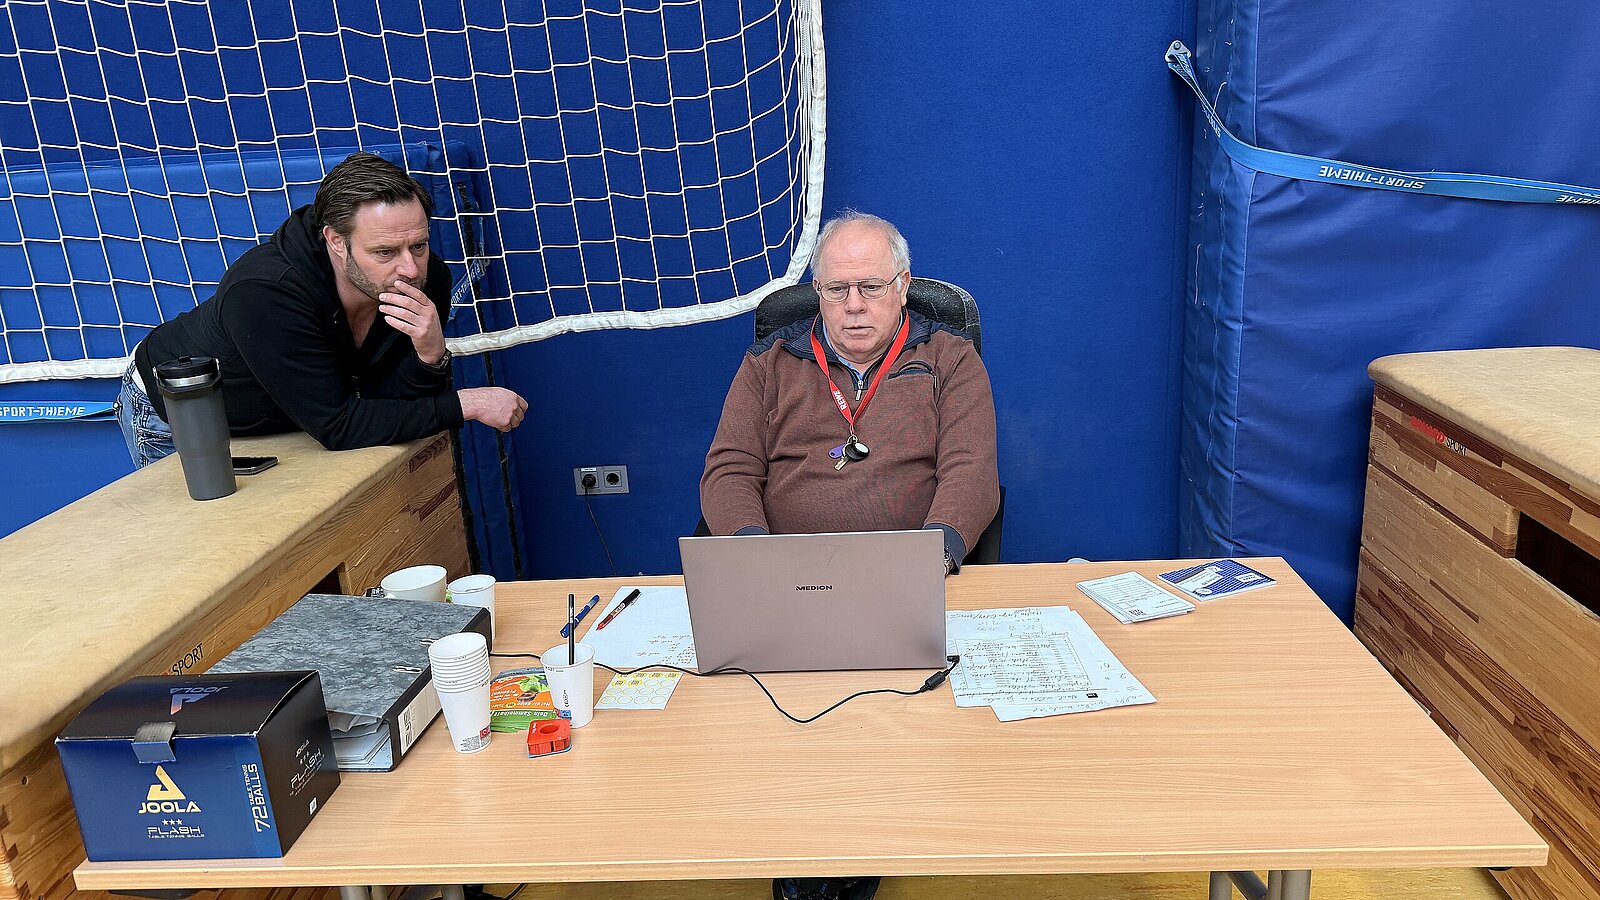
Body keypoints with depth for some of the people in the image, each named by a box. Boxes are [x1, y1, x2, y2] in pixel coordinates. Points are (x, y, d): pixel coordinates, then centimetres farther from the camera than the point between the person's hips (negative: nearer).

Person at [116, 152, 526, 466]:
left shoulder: (427, 279, -25)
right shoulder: (265, 294, -42)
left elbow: (393, 403, -20)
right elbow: (337, 427, -41)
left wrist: (430, 354, -42)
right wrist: (465, 403, -40)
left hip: (273, 421, 5)